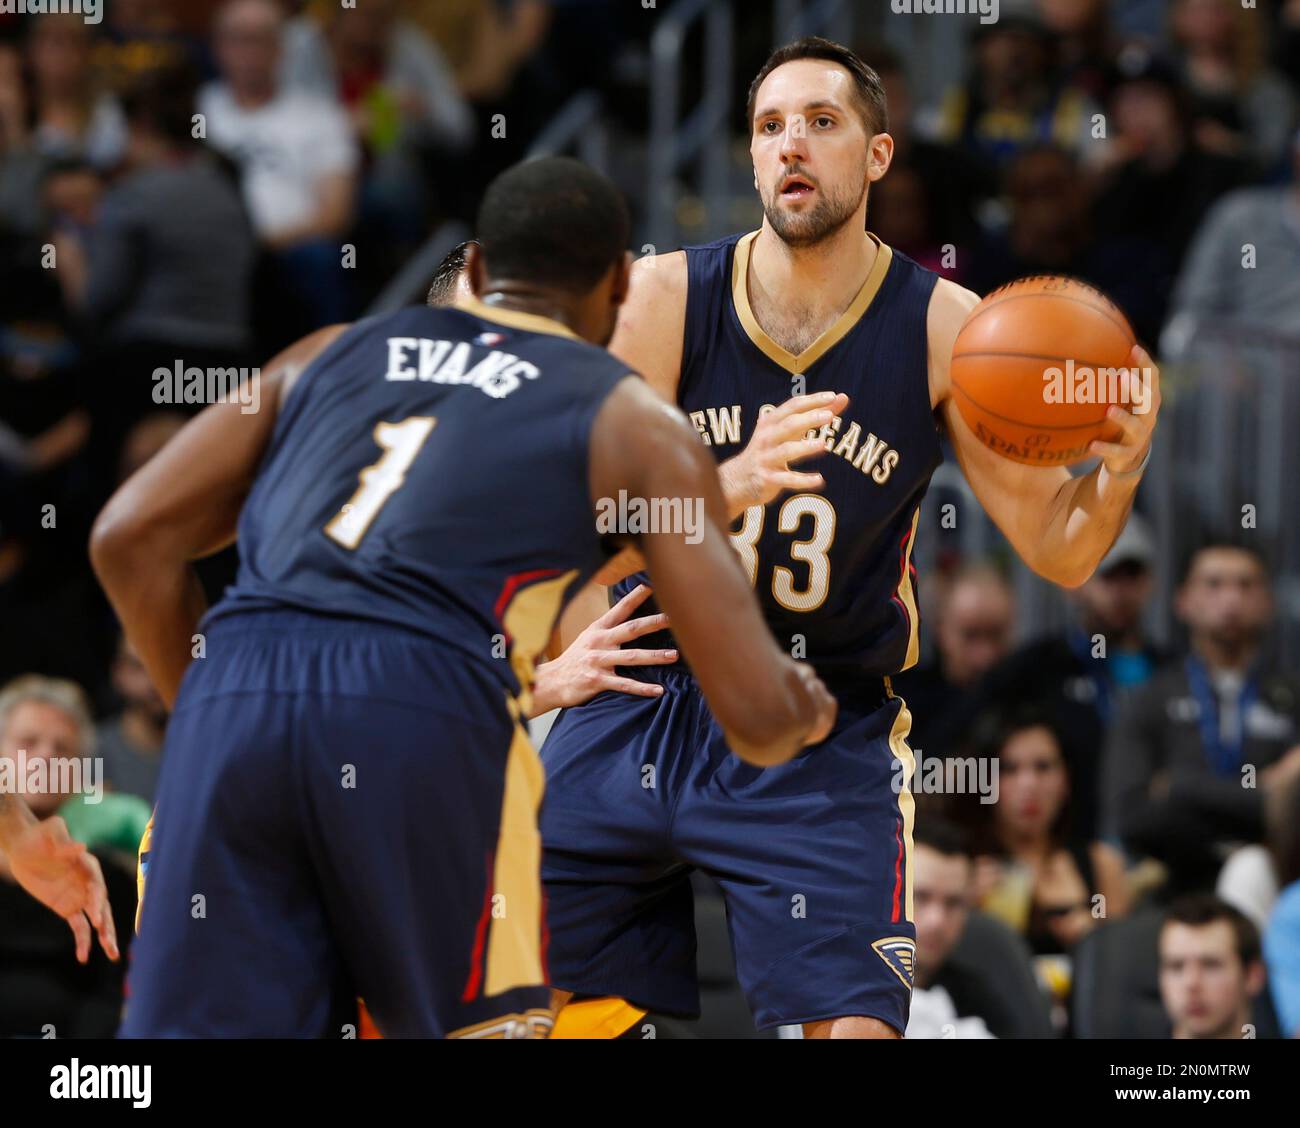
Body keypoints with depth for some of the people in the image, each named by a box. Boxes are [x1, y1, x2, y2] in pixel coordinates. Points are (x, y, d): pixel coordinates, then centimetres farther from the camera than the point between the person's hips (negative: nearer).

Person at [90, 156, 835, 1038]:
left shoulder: (330, 356, 29)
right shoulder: (633, 424, 19)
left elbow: (129, 540, 20)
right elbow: (758, 714, 12)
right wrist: (806, 709, 36)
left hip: (231, 698, 3)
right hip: (427, 708, -3)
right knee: (483, 1028, 17)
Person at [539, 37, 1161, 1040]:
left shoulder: (945, 329, -9)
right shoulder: (666, 298, -9)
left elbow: (1058, 552, -6)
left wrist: (1120, 465, -28)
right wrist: (731, 487, -35)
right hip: (640, 711, 1)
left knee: (854, 1028, -14)